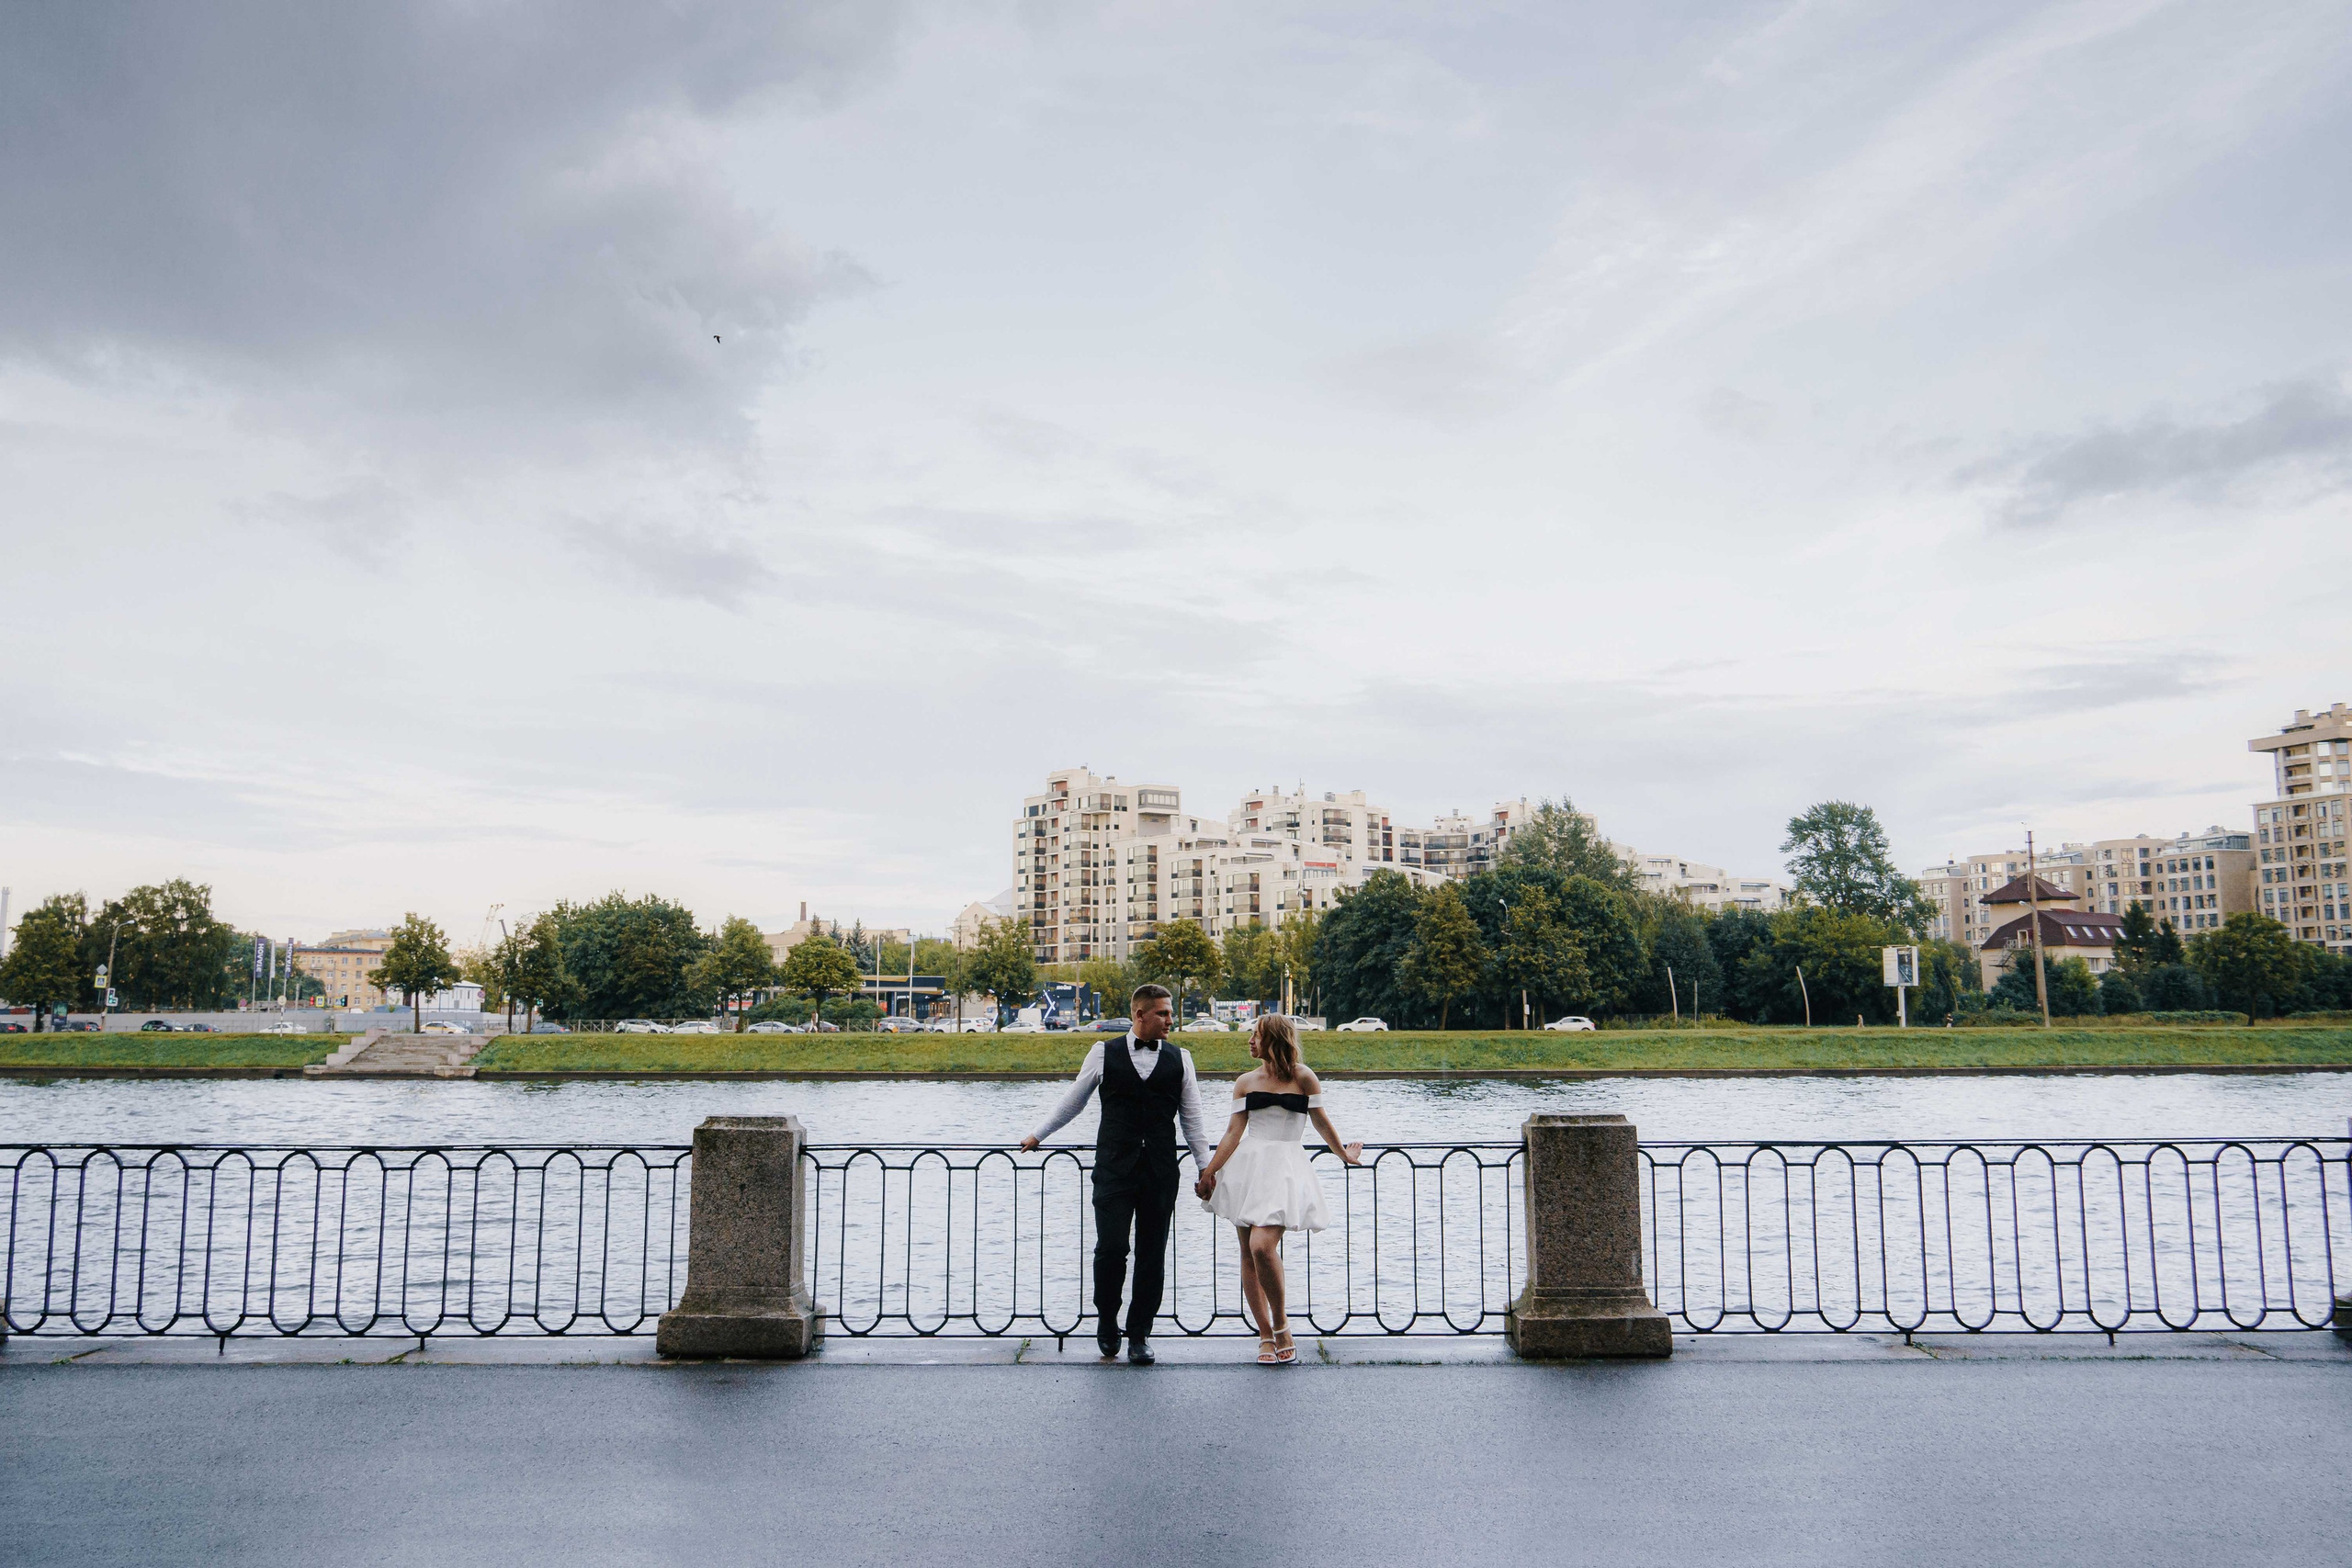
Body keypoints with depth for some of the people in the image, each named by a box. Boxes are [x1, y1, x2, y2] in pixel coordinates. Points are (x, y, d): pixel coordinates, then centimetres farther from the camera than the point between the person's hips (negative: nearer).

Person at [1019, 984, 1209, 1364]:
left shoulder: (1179, 1058, 9)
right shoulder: (1104, 1053, 5)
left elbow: (1192, 1117, 13)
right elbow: (1073, 1100, 16)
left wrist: (1205, 1168, 10)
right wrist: (1038, 1136, 21)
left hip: (1160, 1173, 2)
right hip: (1113, 1169, -1)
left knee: (1152, 1255, 3)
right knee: (1111, 1248, -7)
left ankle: (1139, 1334, 16)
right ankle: (1106, 1322, 18)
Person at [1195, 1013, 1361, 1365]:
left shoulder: (1302, 1077, 0)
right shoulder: (1245, 1082, 8)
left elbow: (1321, 1121, 11)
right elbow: (1234, 1131, 5)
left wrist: (1344, 1155, 20)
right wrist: (1209, 1172, 0)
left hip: (1284, 1167, -4)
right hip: (1247, 1165, 4)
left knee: (1262, 1246, -21)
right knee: (1248, 1254, 3)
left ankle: (1282, 1326, -2)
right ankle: (1266, 1336, 13)